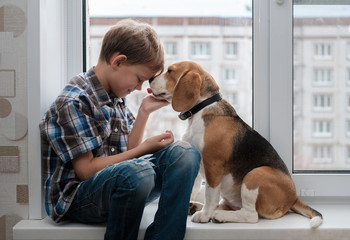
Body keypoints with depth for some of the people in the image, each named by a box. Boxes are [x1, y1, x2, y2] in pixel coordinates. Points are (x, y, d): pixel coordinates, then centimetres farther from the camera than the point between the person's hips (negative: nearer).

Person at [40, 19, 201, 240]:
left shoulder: (116, 98, 12)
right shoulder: (73, 102, -14)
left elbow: (128, 151, 12)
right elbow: (86, 170, -17)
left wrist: (144, 111, 3)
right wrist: (145, 148, -13)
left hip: (121, 187, 8)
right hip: (76, 199, -8)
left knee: (184, 153, -12)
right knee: (137, 172, -39)